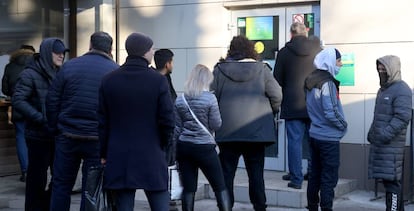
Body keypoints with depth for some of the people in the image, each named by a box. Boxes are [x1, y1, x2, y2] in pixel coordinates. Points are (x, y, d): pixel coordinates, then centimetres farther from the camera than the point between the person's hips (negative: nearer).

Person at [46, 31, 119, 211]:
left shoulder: (69, 66, 1)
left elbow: (52, 101, 2)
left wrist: (56, 129, 11)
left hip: (67, 137, 2)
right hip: (98, 141, -1)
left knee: (61, 184, 13)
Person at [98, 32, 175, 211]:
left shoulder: (109, 80, 1)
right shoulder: (158, 80, -8)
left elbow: (102, 121, 2)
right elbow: (167, 120, -8)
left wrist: (103, 153, 10)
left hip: (119, 160, 3)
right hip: (151, 157, -2)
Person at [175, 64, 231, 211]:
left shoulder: (180, 100, 4)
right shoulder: (210, 98, -10)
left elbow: (177, 128, 8)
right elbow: (216, 125, -6)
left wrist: (177, 151, 16)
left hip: (184, 146, 4)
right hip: (204, 147, -4)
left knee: (188, 188, 5)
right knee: (220, 187, 4)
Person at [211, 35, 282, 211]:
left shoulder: (220, 69, 0)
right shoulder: (261, 69, -1)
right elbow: (276, 95, -5)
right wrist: (271, 112, 14)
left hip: (227, 130, 0)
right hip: (257, 130, 0)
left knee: (227, 172, 7)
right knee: (256, 173, 8)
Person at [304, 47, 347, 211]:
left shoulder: (311, 81, 8)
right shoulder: (327, 83, -18)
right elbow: (331, 113, -21)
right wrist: (343, 125, -5)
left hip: (314, 134, 8)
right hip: (328, 138, -8)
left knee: (314, 175, 15)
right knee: (328, 179, -1)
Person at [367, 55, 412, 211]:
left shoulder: (401, 90, -10)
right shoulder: (383, 89, 20)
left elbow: (402, 117, -19)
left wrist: (386, 134, -22)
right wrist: (372, 133, 21)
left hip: (392, 144, -9)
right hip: (379, 142, 9)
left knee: (392, 180, -9)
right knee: (388, 179, 12)